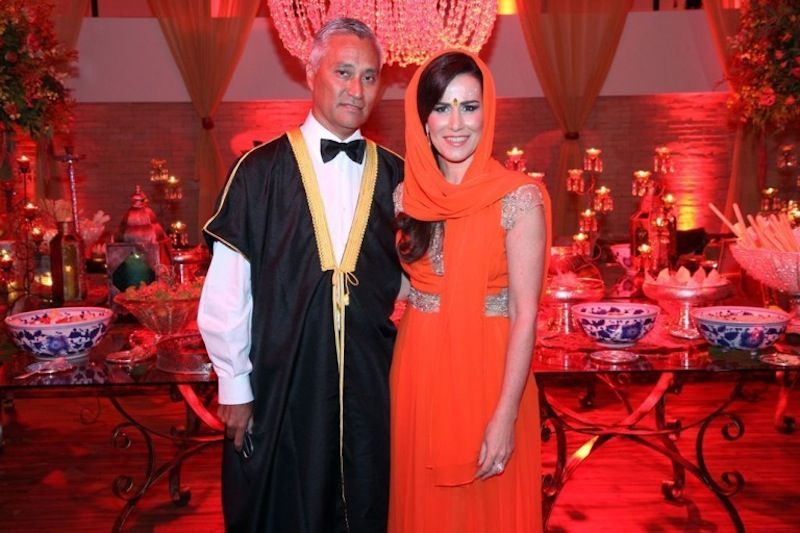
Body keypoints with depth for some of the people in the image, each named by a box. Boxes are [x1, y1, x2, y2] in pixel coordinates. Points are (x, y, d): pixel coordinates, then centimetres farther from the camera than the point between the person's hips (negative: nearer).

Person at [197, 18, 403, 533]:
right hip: (280, 386, -2)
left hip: (372, 386, 3)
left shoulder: (395, 176, 3)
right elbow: (226, 289, -5)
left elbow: (409, 277, 8)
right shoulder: (261, 170, -6)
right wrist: (234, 385, -4)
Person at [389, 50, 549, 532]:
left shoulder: (518, 197, -12)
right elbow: (401, 286, 9)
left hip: (488, 372, -4)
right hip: (418, 371, 4)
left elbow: (524, 315, -13)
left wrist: (505, 416, -16)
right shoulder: (407, 195, 2)